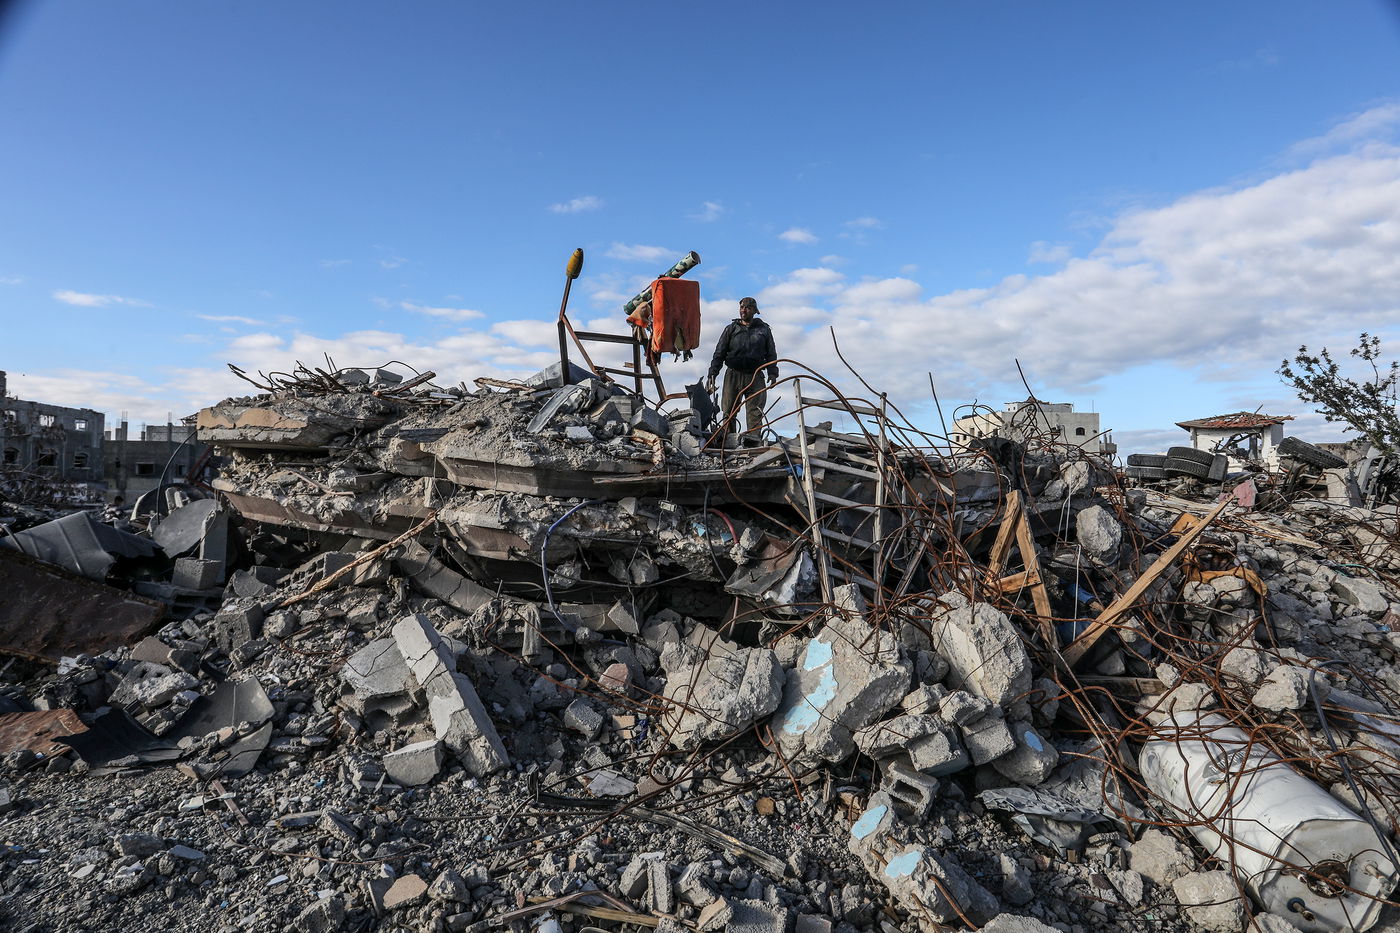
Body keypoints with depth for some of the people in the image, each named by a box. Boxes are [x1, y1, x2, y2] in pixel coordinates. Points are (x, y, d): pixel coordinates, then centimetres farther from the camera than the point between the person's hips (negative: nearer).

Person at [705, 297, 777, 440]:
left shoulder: (763, 329, 15)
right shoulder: (732, 329, 14)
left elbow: (771, 353, 15)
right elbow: (719, 352, 10)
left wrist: (772, 373, 0)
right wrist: (712, 373, -2)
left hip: (755, 376, 0)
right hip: (734, 375, 0)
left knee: (755, 409, -9)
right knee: (729, 409, -2)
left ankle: (754, 434, -12)